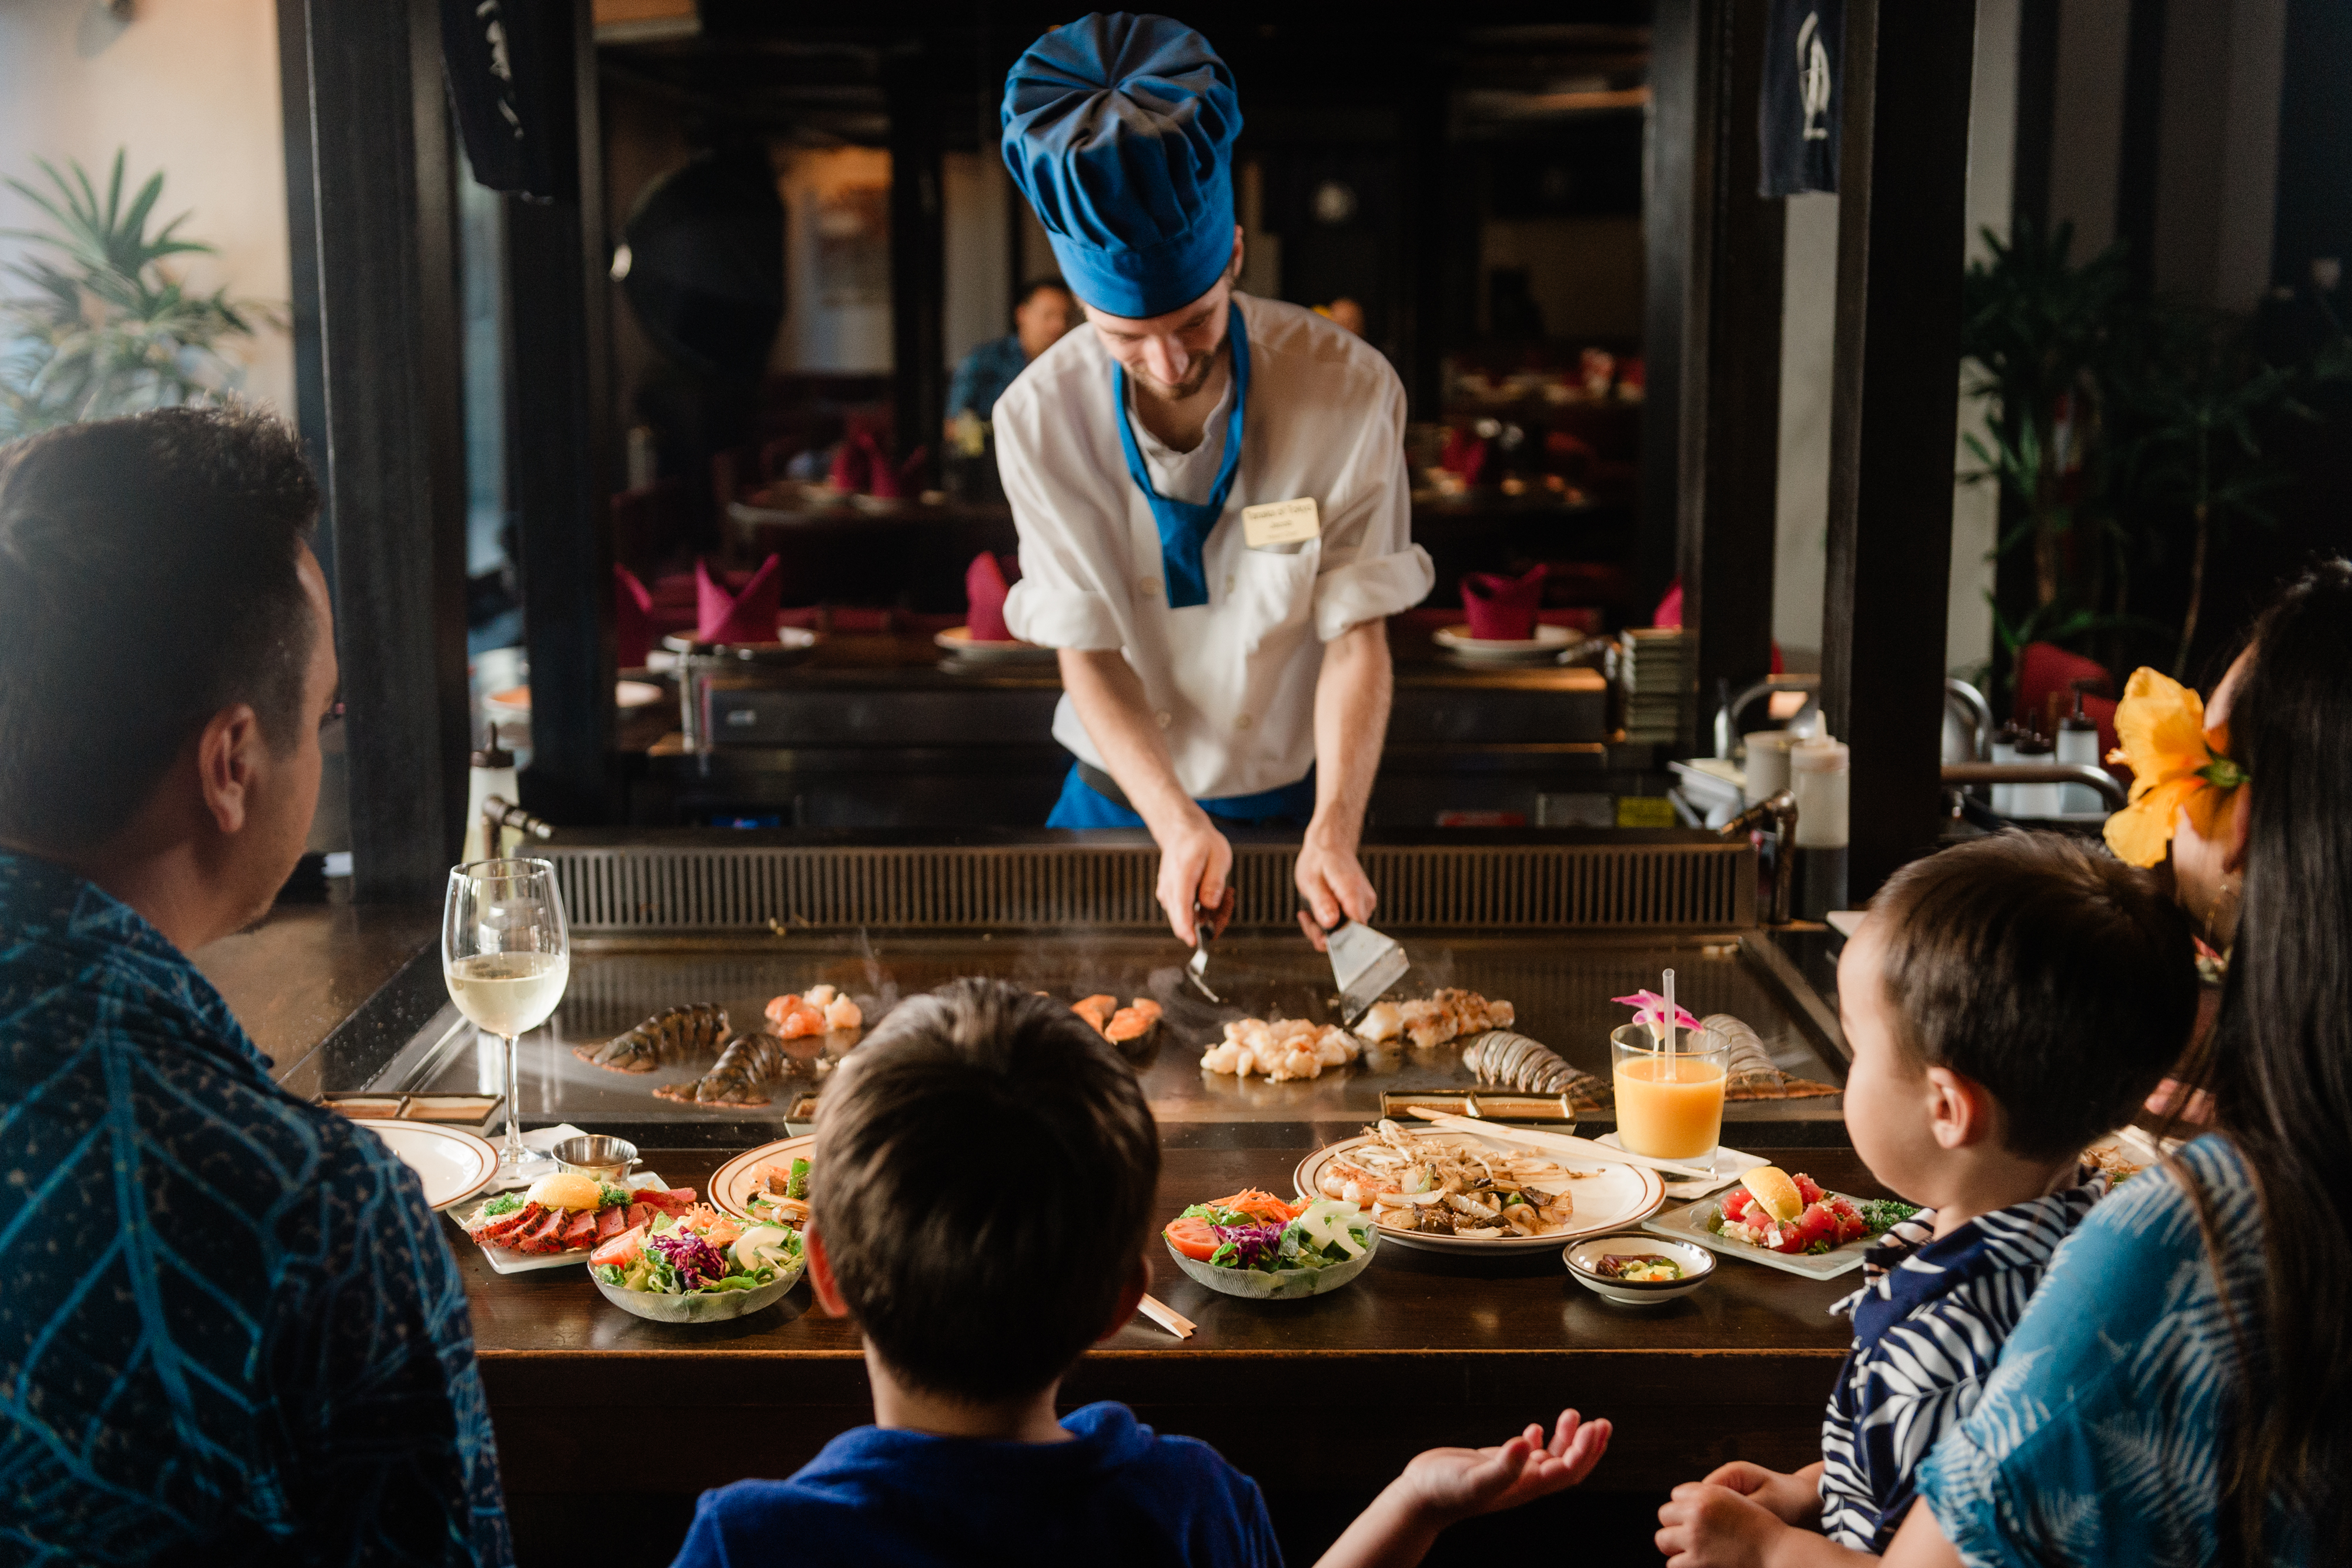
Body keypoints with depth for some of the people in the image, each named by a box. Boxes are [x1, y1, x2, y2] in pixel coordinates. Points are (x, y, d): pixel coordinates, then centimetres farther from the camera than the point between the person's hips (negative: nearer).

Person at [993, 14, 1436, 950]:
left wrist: (1335, 830, -27)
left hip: (1296, 798, 0)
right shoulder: (1040, 421, -15)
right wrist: (1174, 822, -26)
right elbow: (1087, 653, -12)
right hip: (1125, 800, 1)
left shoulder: (1348, 391, -16)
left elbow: (1357, 634, -14)